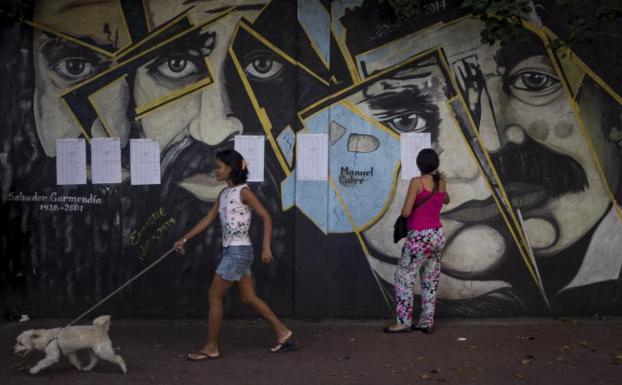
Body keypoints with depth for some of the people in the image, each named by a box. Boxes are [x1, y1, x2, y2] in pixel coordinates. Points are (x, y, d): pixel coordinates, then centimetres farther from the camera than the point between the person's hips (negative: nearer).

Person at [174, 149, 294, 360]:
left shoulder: (243, 191, -12)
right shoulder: (224, 194, 12)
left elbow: (266, 217, -14)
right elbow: (207, 220, 15)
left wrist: (266, 247, -20)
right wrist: (184, 239, 11)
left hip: (239, 251, -8)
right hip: (231, 250, 8)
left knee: (214, 295, -3)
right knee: (248, 298, 12)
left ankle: (211, 347, 8)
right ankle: (283, 332, 20)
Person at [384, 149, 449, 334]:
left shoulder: (416, 182, -12)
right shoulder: (441, 182, 8)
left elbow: (406, 212, -15)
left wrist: (406, 206, 9)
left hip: (420, 237, -7)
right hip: (437, 235, 7)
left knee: (403, 278, 0)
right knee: (430, 281, 11)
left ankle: (404, 322, -2)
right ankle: (426, 323, 13)